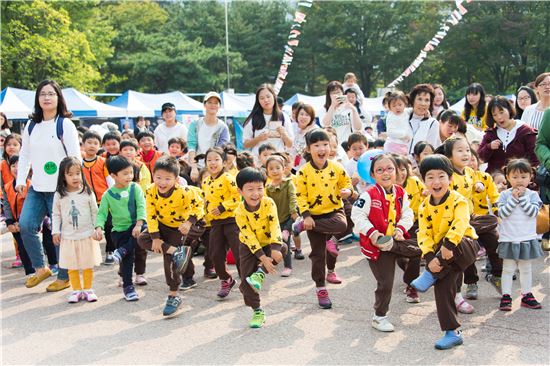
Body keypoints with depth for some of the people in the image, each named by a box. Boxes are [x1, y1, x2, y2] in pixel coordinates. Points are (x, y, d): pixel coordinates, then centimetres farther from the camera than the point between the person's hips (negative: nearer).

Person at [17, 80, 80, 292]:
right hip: (36, 188, 5)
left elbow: (75, 157, -9)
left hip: (59, 189, -5)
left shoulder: (65, 124, -6)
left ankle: (64, 277, 14)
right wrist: (20, 180, 6)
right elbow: (24, 154, 16)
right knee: (25, 225, -5)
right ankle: (40, 268, 13)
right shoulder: (31, 125, 10)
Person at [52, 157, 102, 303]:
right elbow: (56, 214, 6)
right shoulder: (59, 195, -2)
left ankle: (87, 289, 20)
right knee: (72, 266, 7)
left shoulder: (87, 192, -5)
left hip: (87, 235, -1)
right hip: (68, 236, 1)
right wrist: (55, 231, 0)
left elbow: (95, 213, 1)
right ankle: (76, 290, 19)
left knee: (88, 265, 7)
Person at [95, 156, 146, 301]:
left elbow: (141, 206, -10)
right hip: (119, 230, 0)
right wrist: (99, 227, -21)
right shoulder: (108, 194, -2)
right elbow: (102, 213, -2)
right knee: (128, 258, -4)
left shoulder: (135, 188, -2)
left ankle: (122, 251, -17)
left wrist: (139, 224, -24)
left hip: (134, 226, 1)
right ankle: (127, 286, 12)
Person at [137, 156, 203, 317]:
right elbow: (151, 215, -15)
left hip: (179, 228, -4)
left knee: (170, 259, -7)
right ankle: (177, 251, -21)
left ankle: (173, 296, 8)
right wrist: (155, 237, -20)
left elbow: (199, 204, -20)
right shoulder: (151, 192, -21)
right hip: (163, 225, 4)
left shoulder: (183, 192, -31)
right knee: (142, 239, -19)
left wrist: (190, 222, -34)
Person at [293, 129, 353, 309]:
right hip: (314, 215, -1)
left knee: (341, 225, -34)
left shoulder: (336, 168, -2)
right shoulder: (304, 171, -9)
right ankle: (320, 288, 19)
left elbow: (346, 183, 12)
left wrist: (347, 191, -12)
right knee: (318, 253, 2)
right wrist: (306, 215, -15)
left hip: (334, 211, 2)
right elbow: (300, 195, -7)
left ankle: (302, 226, -11)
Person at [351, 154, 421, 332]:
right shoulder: (369, 195, -16)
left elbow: (407, 214, 7)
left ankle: (411, 285, 22)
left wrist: (401, 228, -11)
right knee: (385, 283, -2)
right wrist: (372, 232, -24)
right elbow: (357, 215, -17)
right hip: (376, 244, -6)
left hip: (395, 240, 6)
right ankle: (379, 317, 17)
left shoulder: (401, 193, 2)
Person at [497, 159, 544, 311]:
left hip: (527, 239, 1)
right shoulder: (505, 195, -3)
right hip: (508, 239, -1)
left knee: (526, 269, 12)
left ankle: (527, 295, 21)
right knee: (508, 269, 3)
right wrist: (513, 198, -17)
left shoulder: (532, 195, -1)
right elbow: (502, 213, -13)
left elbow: (533, 212, -14)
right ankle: (506, 297, 8)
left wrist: (522, 197, -16)